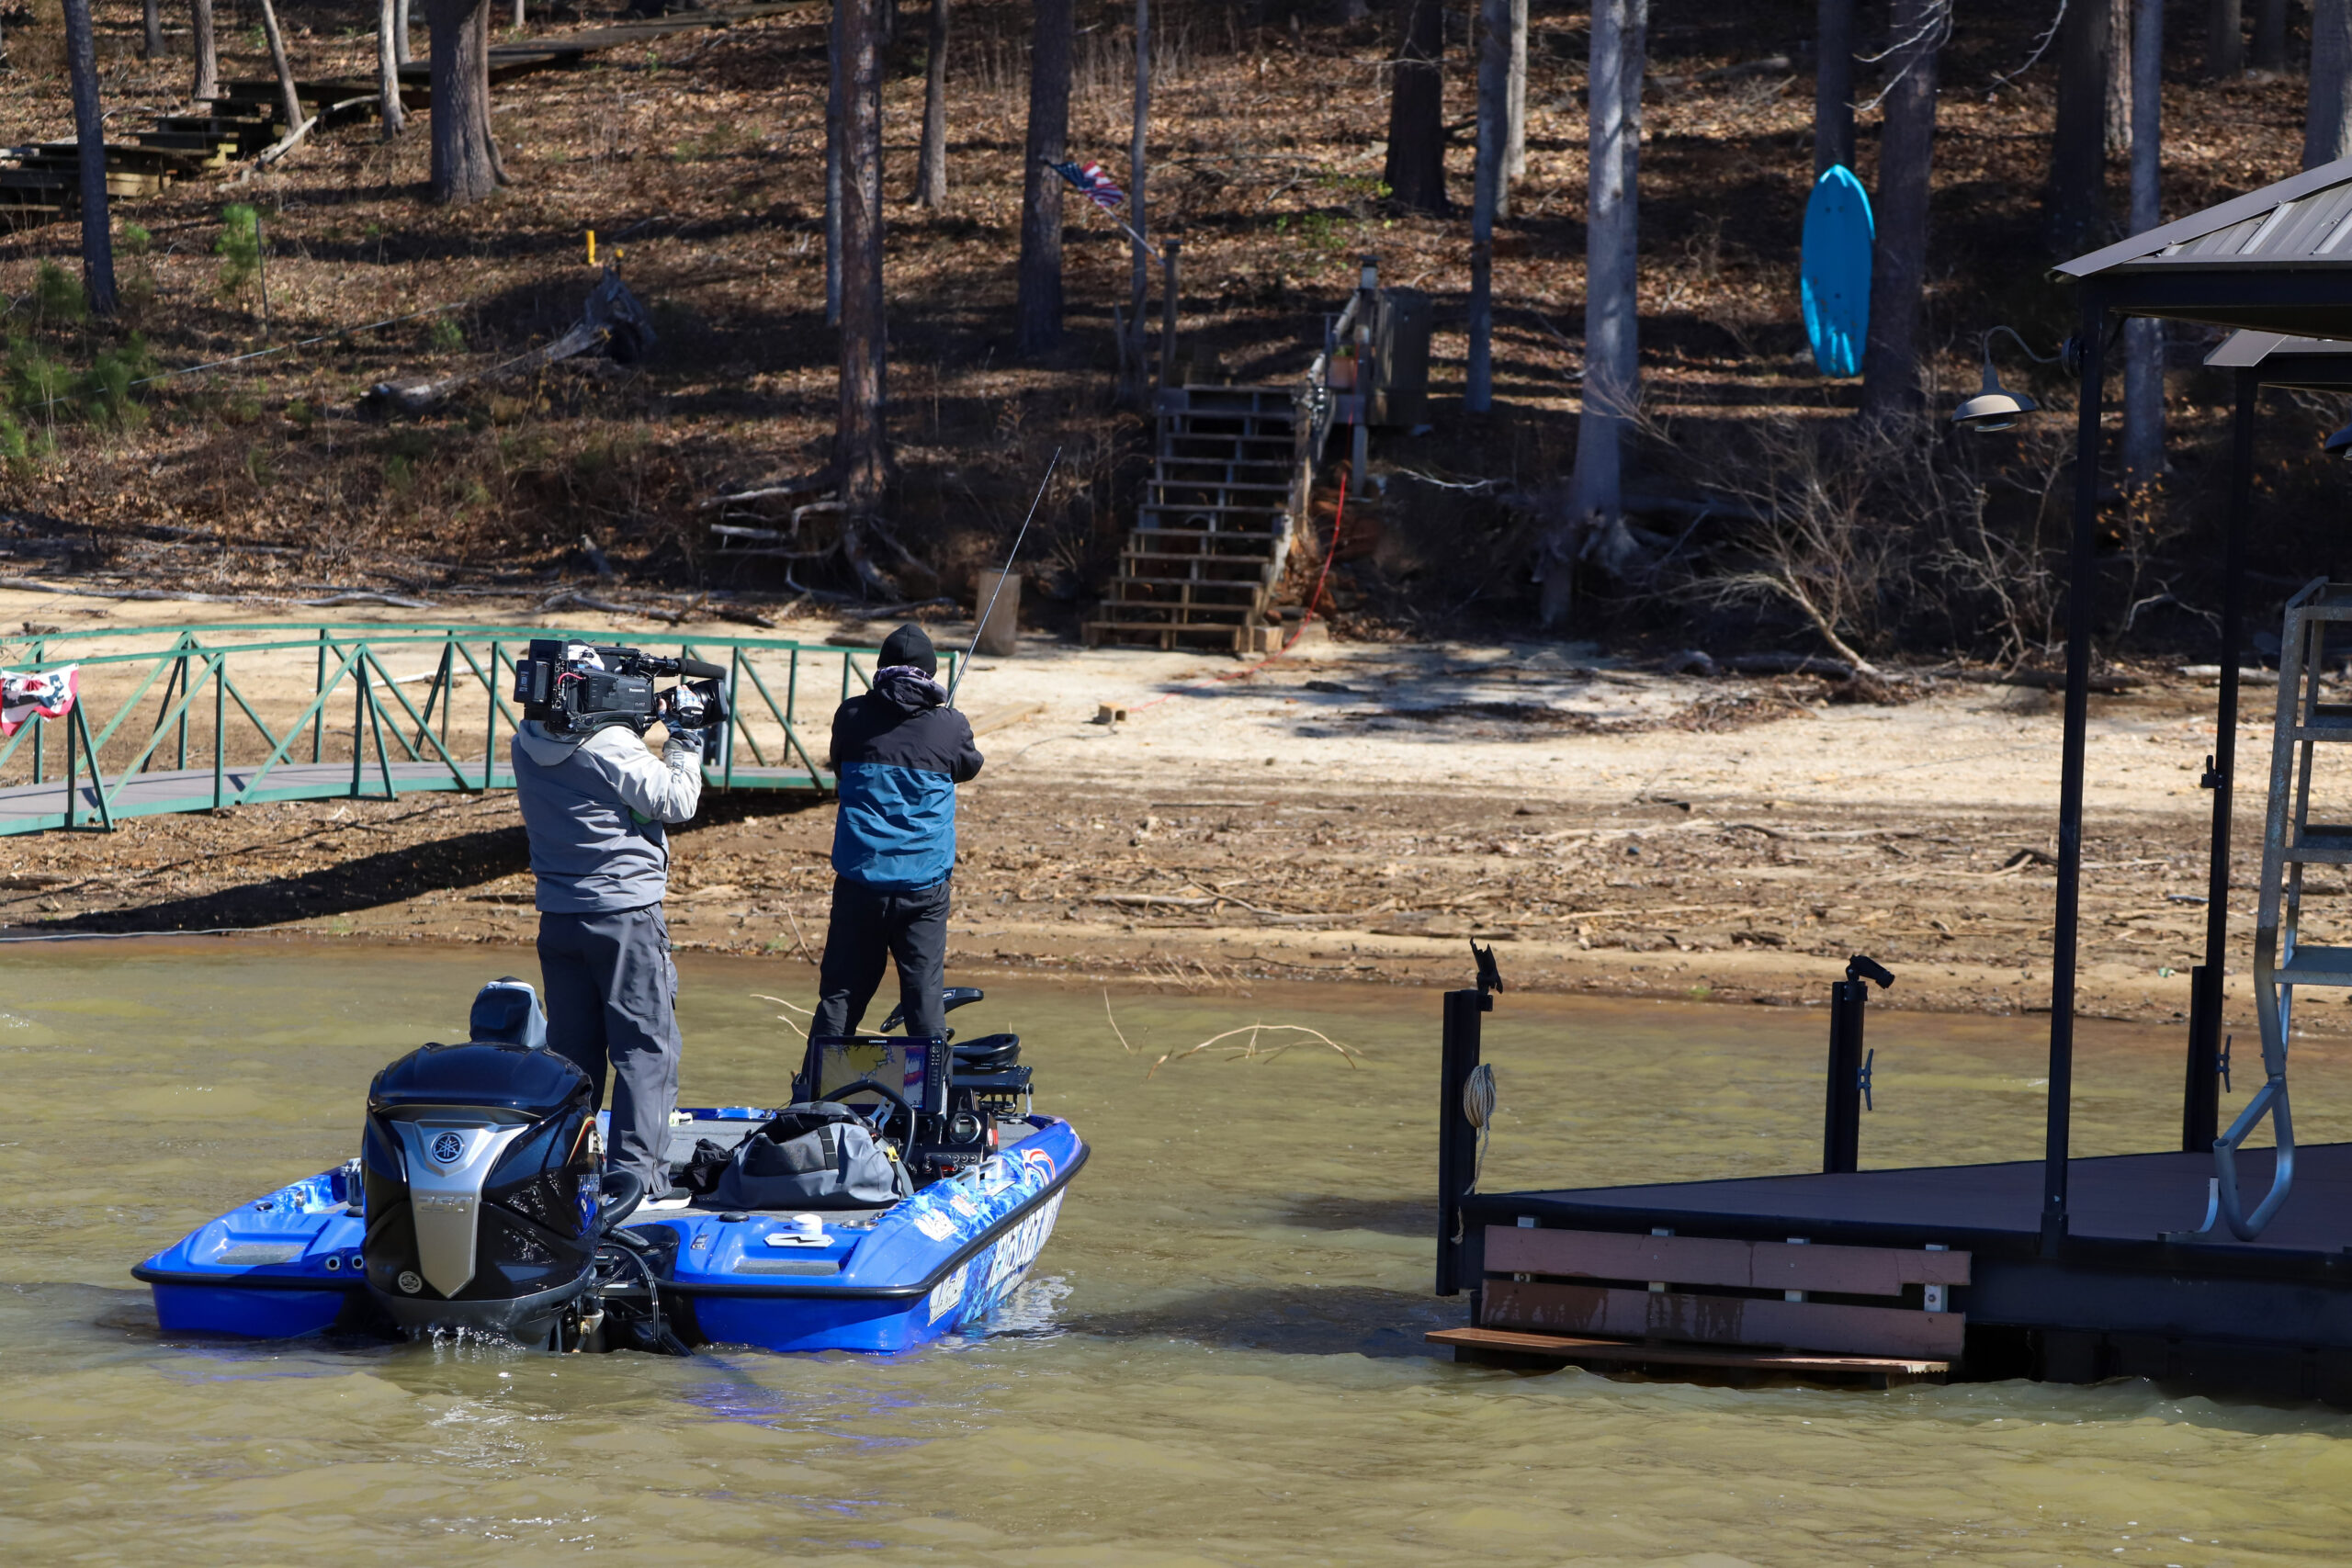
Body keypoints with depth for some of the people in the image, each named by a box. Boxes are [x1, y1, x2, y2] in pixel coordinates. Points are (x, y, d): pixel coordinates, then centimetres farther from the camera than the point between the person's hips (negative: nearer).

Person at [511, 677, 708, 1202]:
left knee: (571, 1048, 13)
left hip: (558, 917, 6)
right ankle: (635, 1171, -7)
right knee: (646, 1047, -1)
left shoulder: (528, 744, 2)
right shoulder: (610, 746, -18)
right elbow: (676, 802, -11)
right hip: (626, 912, -6)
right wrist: (684, 736, 0)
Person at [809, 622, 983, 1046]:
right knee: (924, 996, 4)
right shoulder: (950, 727, -4)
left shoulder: (852, 717, -2)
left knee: (840, 994, 6)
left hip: (860, 879, 1)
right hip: (925, 885, -1)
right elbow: (969, 768, 17)